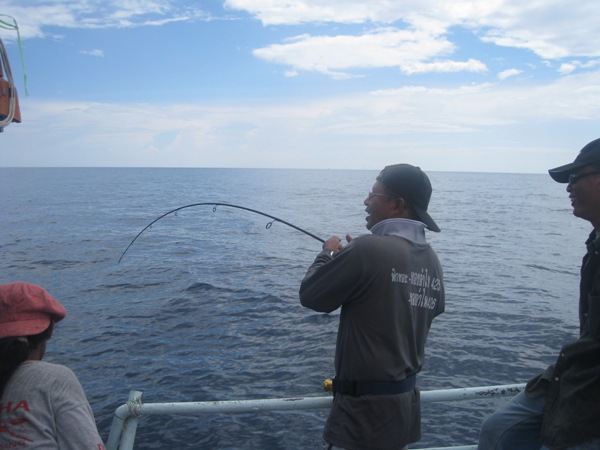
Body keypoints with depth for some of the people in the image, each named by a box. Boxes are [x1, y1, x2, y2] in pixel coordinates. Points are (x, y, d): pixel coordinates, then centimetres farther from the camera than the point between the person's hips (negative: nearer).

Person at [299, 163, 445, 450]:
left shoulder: (367, 249, -21)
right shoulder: (432, 261, 3)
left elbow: (310, 296, -12)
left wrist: (328, 253, 6)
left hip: (365, 407, -8)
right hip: (406, 400, 8)